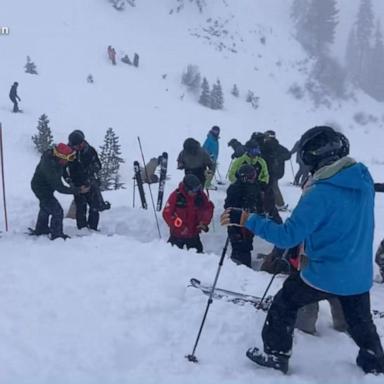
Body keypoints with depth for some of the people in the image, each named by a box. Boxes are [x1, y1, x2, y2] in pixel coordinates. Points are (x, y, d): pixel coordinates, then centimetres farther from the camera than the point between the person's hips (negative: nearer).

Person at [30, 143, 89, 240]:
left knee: (46, 207, 29)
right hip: (42, 189, -10)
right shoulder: (51, 168, -41)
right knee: (57, 212, -9)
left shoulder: (50, 153, -19)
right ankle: (56, 235, 7)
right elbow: (60, 188, -34)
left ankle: (40, 229, 49)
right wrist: (78, 190, -33)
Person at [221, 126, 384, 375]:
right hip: (360, 274, 6)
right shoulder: (364, 180, -4)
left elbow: (288, 236, -27)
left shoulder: (321, 193, -26)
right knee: (360, 319, 29)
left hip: (325, 274, -6)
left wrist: (247, 220, -25)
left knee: (285, 303, 16)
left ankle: (276, 355, 25)